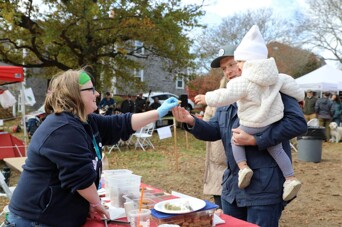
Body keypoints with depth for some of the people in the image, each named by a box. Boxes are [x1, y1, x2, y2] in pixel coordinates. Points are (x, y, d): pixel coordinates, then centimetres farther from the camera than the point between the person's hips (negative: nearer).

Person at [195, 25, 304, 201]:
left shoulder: (244, 82, -15)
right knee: (276, 149, 19)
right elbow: (291, 85, 15)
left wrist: (207, 98, -7)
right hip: (273, 123, 6)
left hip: (252, 126, -6)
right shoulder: (276, 77, 6)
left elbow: (225, 96, -20)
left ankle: (243, 167, -3)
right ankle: (291, 178, 12)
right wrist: (300, 97, 35)